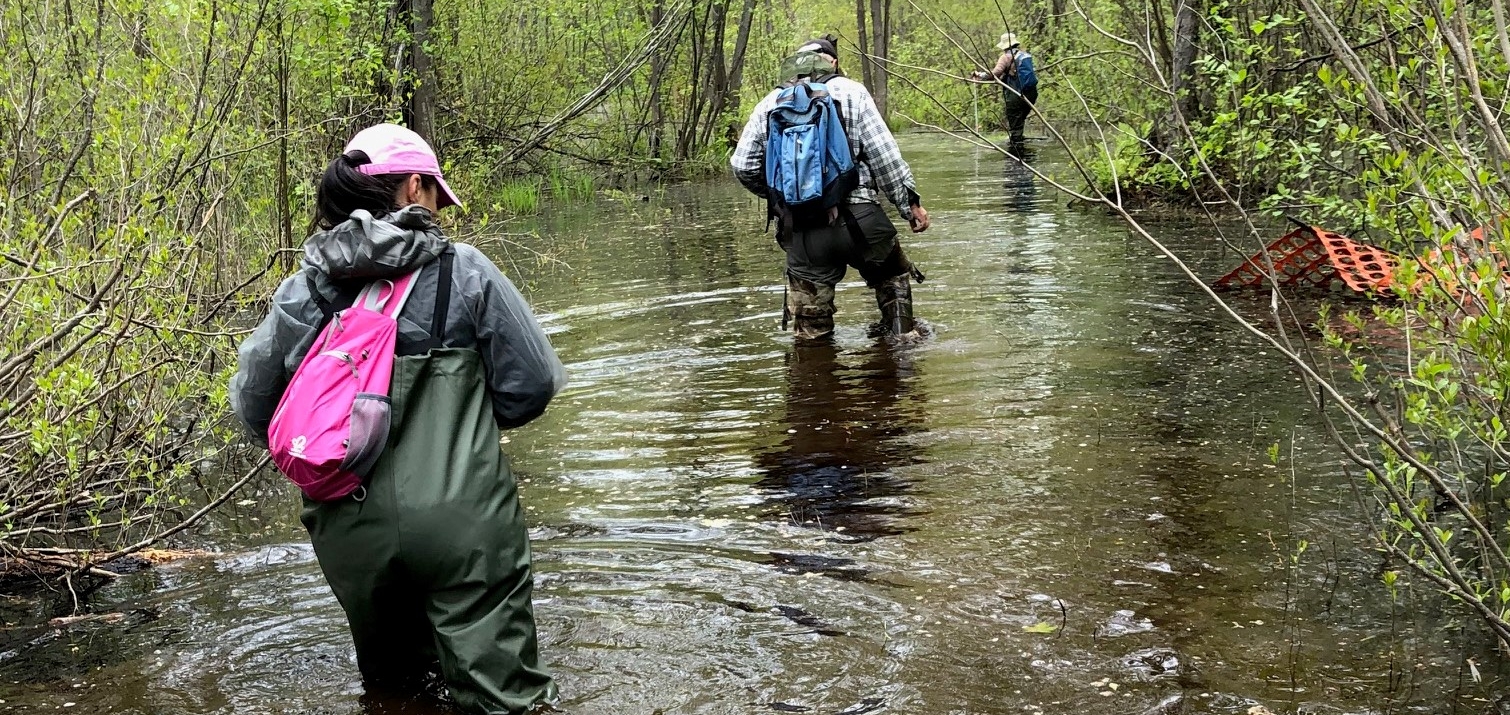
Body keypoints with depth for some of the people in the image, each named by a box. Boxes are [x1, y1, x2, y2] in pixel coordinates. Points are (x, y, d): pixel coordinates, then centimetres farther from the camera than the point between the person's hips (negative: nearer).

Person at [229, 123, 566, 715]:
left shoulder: (303, 290, 3)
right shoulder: (463, 271, -4)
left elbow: (253, 405, 7)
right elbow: (532, 386, -2)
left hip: (350, 529, 4)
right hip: (458, 524, -4)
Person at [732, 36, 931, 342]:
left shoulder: (769, 103, 12)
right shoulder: (851, 92, 5)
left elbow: (743, 166, 9)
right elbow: (884, 155, -2)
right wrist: (910, 202, 3)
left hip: (801, 232, 2)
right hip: (857, 218, -2)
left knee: (811, 328, 11)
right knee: (894, 277, 25)